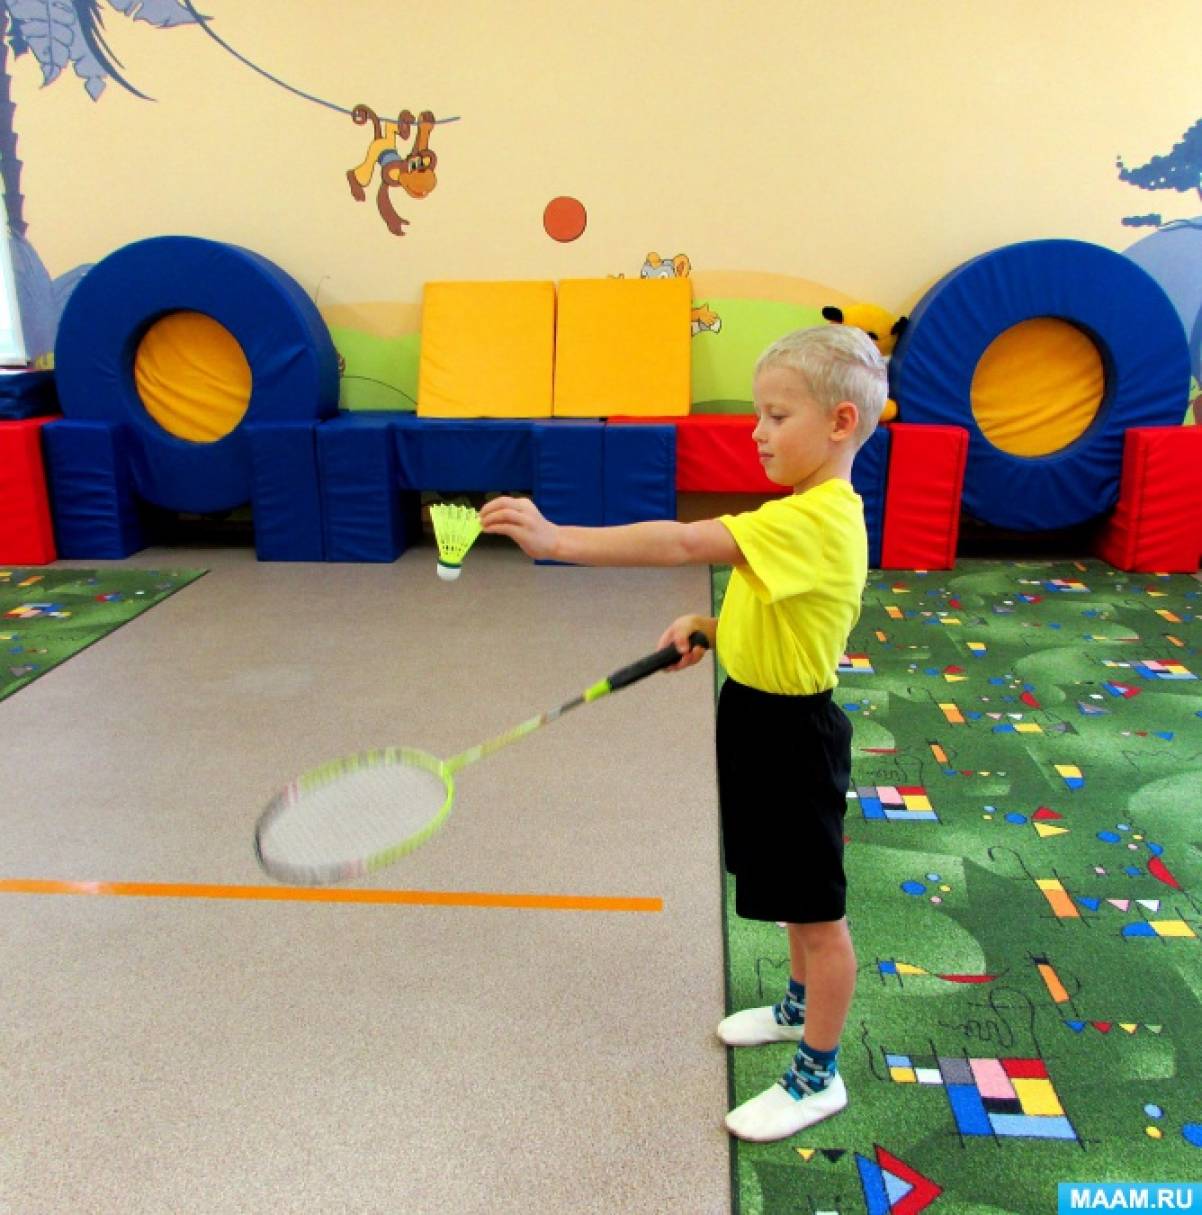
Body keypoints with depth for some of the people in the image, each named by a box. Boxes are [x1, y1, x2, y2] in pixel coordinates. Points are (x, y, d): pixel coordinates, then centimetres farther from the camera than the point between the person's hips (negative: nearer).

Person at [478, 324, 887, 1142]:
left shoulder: (817, 519, -27)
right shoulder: (808, 512, 6)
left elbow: (687, 543, -38)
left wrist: (557, 540, -42)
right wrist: (712, 626, 3)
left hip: (789, 732, -10)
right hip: (763, 715, 10)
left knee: (816, 909, 7)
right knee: (793, 896, 27)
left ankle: (817, 1077, 25)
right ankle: (801, 1006, 50)